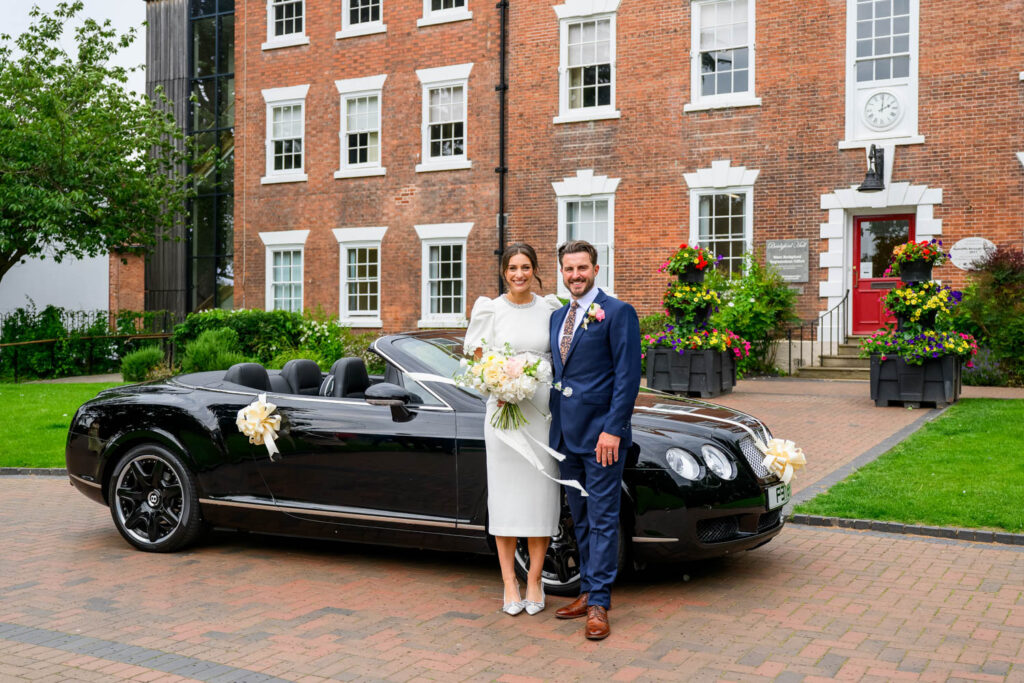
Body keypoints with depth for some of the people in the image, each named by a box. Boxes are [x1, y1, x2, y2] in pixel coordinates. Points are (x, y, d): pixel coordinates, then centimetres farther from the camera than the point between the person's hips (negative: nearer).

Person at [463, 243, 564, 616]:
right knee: (506, 495, 2)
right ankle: (509, 581, 13)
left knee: (541, 496, 3)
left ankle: (534, 579, 15)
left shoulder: (549, 309, 6)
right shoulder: (490, 310, 1)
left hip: (542, 412, 1)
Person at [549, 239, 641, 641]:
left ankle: (599, 604, 4)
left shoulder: (617, 313, -7)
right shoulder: (558, 317, 15)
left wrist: (613, 430, -18)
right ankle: (588, 592, 25)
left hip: (600, 434, -7)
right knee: (581, 520, 15)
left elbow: (628, 376, -12)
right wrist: (555, 422, 11)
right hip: (566, 434, 7)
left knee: (602, 520, -2)